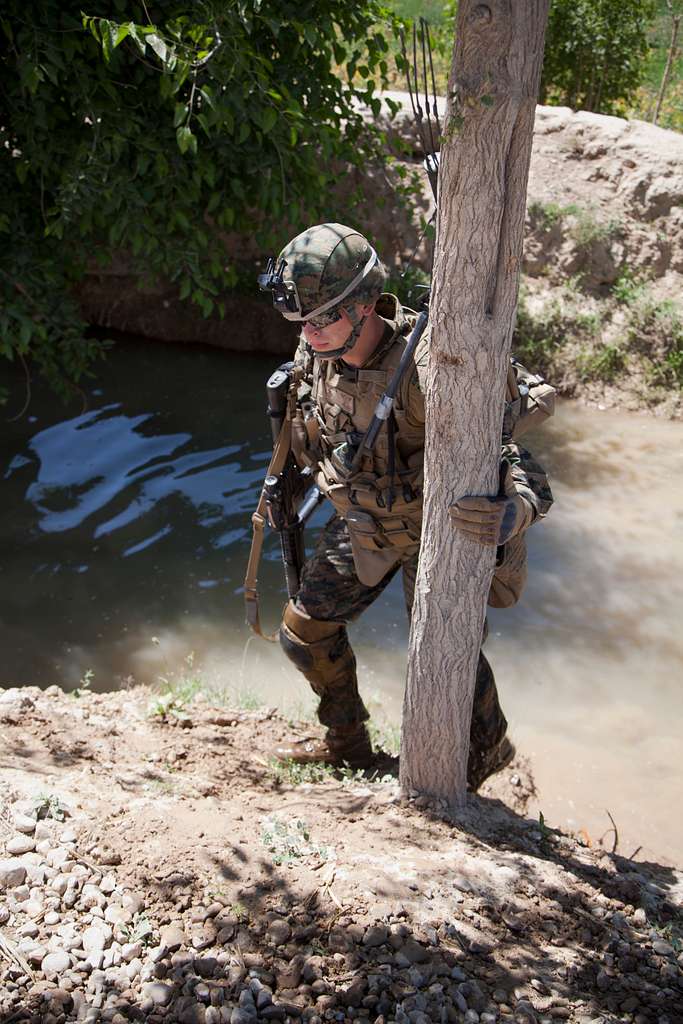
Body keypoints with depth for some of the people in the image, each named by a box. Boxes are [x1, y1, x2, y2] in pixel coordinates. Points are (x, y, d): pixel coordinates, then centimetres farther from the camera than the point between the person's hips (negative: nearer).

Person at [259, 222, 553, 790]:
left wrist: (514, 509, -60)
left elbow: (512, 460, -39)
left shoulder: (425, 371, -37)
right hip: (362, 523, 6)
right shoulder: (316, 353, -15)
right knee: (304, 630, 11)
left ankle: (487, 748, 38)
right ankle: (348, 741, 37)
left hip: (437, 529, -6)